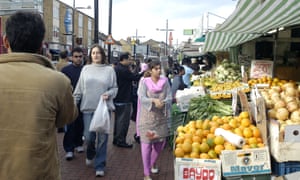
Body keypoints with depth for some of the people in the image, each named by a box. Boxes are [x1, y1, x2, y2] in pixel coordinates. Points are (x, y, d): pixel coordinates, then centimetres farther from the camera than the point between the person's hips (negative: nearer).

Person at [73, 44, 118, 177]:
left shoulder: (109, 69, 0)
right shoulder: (85, 69, 6)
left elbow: (115, 88, 4)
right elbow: (79, 89, 8)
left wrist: (108, 94, -15)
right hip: (88, 108, 2)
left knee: (102, 138, 3)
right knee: (88, 137, 3)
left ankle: (100, 166, 18)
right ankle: (90, 154, 37)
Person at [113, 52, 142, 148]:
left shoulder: (116, 68, 11)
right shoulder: (124, 70, -20)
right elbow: (135, 77, -19)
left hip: (117, 99, 10)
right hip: (124, 100, -10)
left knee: (118, 119, 17)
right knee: (124, 120, -2)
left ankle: (116, 139, 25)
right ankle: (121, 141, 4)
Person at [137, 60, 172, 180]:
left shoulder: (165, 81, 4)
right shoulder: (144, 82, -3)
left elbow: (169, 97, -1)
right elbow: (141, 98, -12)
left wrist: (163, 102, -22)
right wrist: (153, 100, -28)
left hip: (161, 116, 4)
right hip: (147, 116, -3)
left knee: (161, 141, 10)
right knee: (147, 142, -4)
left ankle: (152, 164, 39)